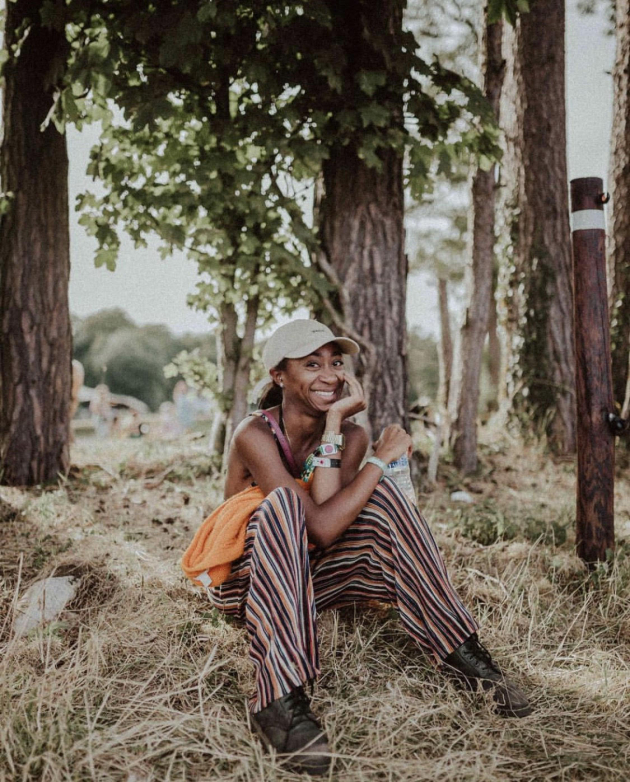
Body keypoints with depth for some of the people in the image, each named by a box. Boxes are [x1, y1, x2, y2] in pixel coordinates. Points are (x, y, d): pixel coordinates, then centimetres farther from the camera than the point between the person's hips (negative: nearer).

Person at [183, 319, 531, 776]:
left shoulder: (351, 435, -6)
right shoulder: (255, 435, -22)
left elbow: (328, 507, -25)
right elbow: (320, 526, -32)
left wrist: (332, 426, -25)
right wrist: (381, 459, -27)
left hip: (309, 576, 4)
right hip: (247, 581, -4)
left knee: (381, 499, -20)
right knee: (283, 502, -35)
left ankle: (462, 653, -18)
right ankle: (281, 700, -40)